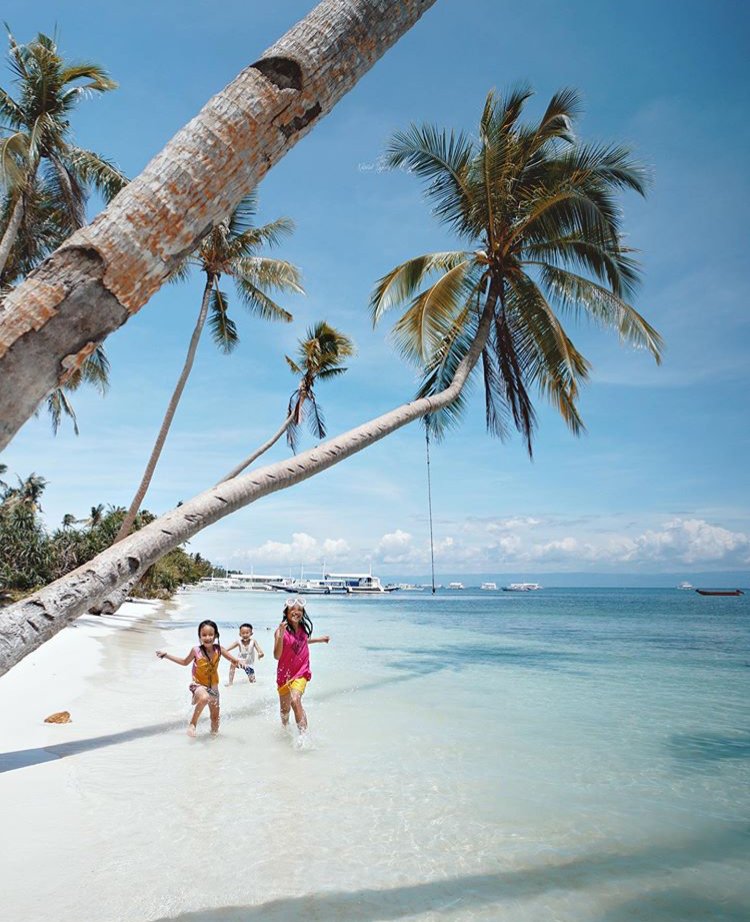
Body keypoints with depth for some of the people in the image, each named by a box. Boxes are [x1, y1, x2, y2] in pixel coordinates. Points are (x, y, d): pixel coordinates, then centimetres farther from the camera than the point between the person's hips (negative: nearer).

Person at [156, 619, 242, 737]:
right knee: (204, 698, -37)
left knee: (215, 717, 12)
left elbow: (233, 660, -4)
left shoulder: (218, 649, -14)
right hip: (198, 685, -3)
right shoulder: (196, 650, -16)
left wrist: (237, 662, -28)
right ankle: (192, 723, -16)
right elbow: (185, 662, 4)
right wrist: (166, 655, 4)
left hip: (213, 687, 3)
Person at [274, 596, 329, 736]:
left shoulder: (303, 628, -2)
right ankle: (285, 729, 46)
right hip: (285, 674, -1)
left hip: (301, 673, 1)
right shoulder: (281, 630, -16)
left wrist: (319, 639, 24)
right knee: (285, 709, 16)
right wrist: (280, 636, -34)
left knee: (295, 700, -25)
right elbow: (277, 656, -22)